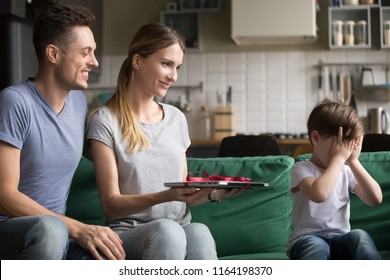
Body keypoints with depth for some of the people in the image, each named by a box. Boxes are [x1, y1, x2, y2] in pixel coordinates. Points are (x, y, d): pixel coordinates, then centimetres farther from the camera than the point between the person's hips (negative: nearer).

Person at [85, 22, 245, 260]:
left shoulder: (177, 118, 14)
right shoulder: (106, 121, -2)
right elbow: (111, 204, -7)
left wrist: (213, 194, -3)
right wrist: (167, 196, -23)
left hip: (181, 229, 4)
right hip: (128, 235, -4)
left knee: (199, 234, -34)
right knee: (166, 229, -39)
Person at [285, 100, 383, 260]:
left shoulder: (346, 171, 11)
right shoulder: (302, 169, -5)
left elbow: (375, 199, -3)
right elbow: (319, 194, -29)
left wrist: (353, 161, -5)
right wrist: (339, 157, -19)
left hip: (340, 242, 4)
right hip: (307, 240, -4)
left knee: (360, 237, -29)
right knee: (316, 246, -38)